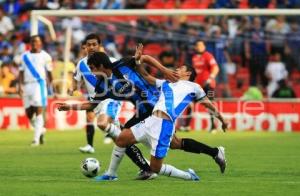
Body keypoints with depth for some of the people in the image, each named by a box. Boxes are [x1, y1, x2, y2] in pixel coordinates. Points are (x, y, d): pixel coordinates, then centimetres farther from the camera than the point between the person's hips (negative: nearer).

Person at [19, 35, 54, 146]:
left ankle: (36, 138, -15)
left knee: (38, 111, -13)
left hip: (39, 84, -4)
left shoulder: (45, 56, 4)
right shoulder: (25, 56, 13)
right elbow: (22, 72, 12)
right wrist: (20, 86, 2)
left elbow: (49, 73, 6)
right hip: (27, 85, 4)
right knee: (28, 113, 5)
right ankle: (41, 130, 31)